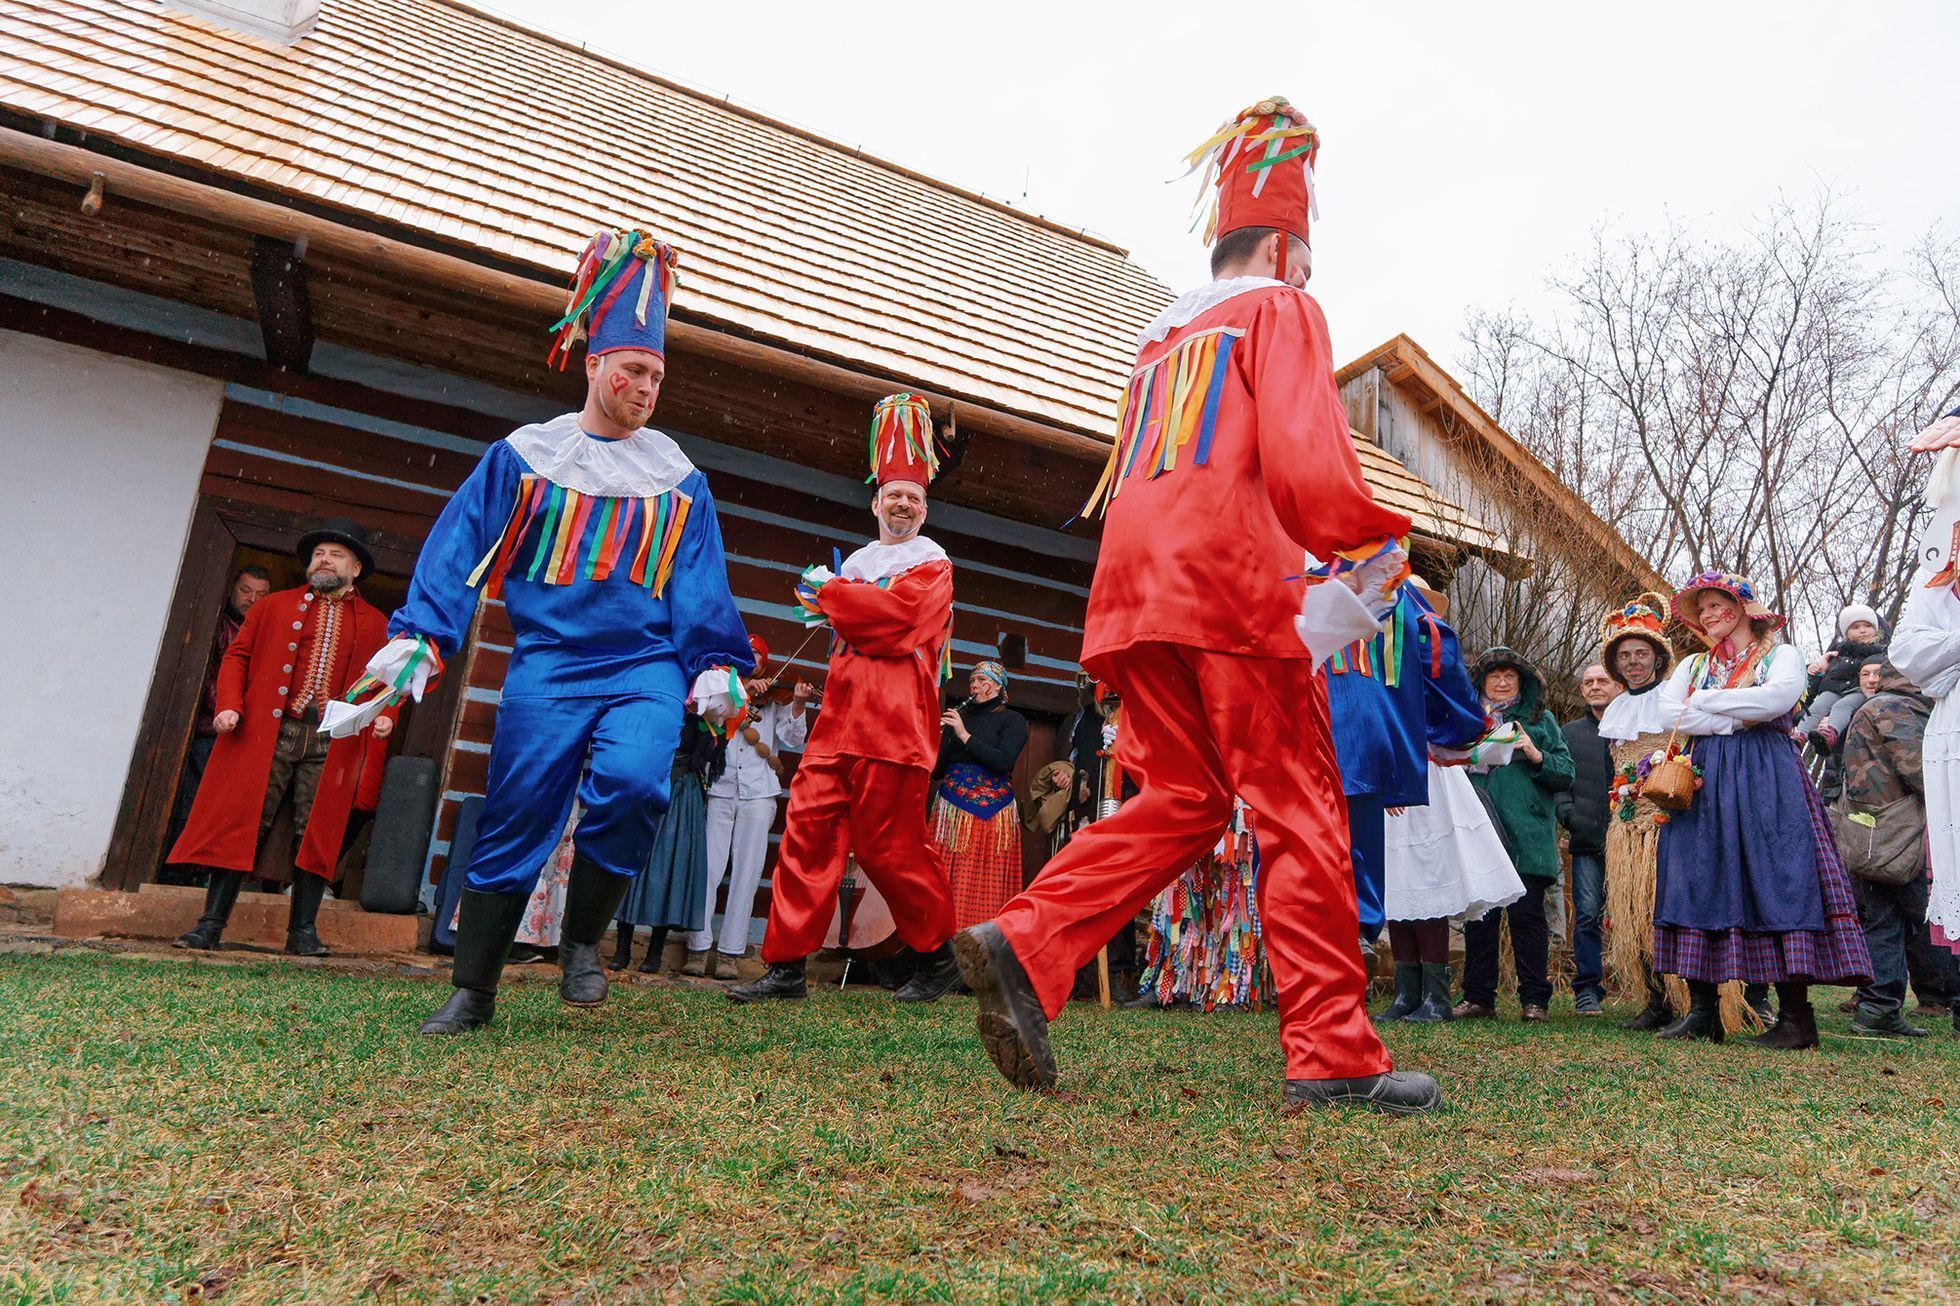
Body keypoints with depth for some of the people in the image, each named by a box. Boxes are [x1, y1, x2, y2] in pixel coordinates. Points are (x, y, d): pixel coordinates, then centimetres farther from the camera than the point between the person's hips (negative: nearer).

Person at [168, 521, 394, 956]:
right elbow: (237, 656, 11)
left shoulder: (376, 626, 14)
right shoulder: (273, 607, 15)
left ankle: (303, 931, 7)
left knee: (317, 834, 0)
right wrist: (229, 705, -4)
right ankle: (211, 923, 5)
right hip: (268, 732, 0)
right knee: (241, 823, -2)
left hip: (333, 742, 0)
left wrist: (385, 715, -5)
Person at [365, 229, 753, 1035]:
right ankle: (473, 991, 16)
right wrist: (417, 637, -8)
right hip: (546, 666, 0)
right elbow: (458, 551, 3)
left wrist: (716, 664, -1)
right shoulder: (522, 456, 7)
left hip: (647, 667, 1)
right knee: (514, 820, 0)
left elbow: (702, 583, 10)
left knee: (633, 781, -25)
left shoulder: (677, 477, 11)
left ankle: (583, 939, 0)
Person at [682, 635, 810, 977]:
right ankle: (697, 948, 0)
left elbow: (793, 741, 4)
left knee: (746, 874, -1)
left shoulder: (774, 700, 14)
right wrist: (742, 689, -13)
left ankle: (729, 952, 5)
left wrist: (797, 706, -12)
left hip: (758, 794, 0)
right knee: (708, 869, -7)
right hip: (719, 790, 0)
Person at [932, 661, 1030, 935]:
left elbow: (1004, 762, -13)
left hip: (991, 811, -3)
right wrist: (935, 743, -6)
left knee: (986, 881, -6)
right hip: (951, 807, 4)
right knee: (947, 879, -2)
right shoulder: (958, 717, 17)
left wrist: (965, 736, -14)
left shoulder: (1012, 720, 5)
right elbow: (938, 770, 14)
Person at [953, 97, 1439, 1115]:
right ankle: (1332, 1056, 0)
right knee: (1299, 812, -3)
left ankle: (1025, 945, -5)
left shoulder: (1164, 337, 29)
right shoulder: (1279, 308, 7)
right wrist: (1370, 543, 4)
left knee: (1182, 799, 10)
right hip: (1234, 580, -7)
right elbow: (1304, 459, -11)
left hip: (1135, 583, 8)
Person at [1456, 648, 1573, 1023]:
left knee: (1526, 914, -3)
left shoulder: (1541, 721, 12)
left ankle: (1534, 1000, 6)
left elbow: (1566, 775, 7)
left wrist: (1537, 756, -10)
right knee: (1478, 917, 3)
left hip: (1526, 837, -2)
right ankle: (1478, 998, 11)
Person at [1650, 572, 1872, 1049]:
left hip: (1766, 779, -4)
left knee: (1775, 880, -12)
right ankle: (1702, 1011, 0)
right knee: (1697, 881, -3)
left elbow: (1777, 698, -13)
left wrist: (1704, 702, -3)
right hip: (1705, 781, 4)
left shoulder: (1781, 655, 9)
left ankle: (1795, 1016, -9)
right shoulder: (1693, 665, 21)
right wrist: (1733, 721, -8)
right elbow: (1669, 711, 2)